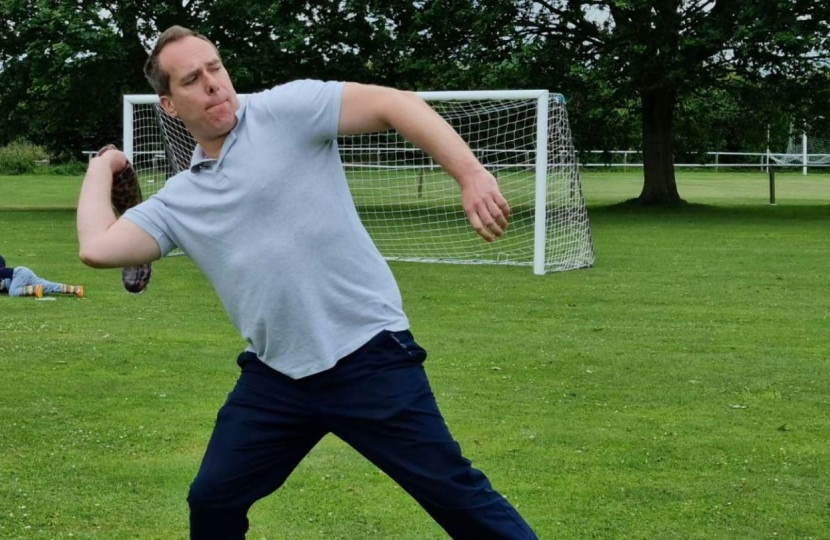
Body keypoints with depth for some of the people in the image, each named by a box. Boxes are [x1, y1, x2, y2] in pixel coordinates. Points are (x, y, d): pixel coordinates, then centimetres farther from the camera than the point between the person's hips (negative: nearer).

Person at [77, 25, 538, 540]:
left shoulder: (286, 110, -5)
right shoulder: (178, 201, 9)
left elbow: (398, 103, -13)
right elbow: (98, 247, 0)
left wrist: (472, 175, -26)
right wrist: (102, 168, 15)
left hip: (370, 357, -5)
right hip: (276, 377, 5)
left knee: (455, 495, -5)